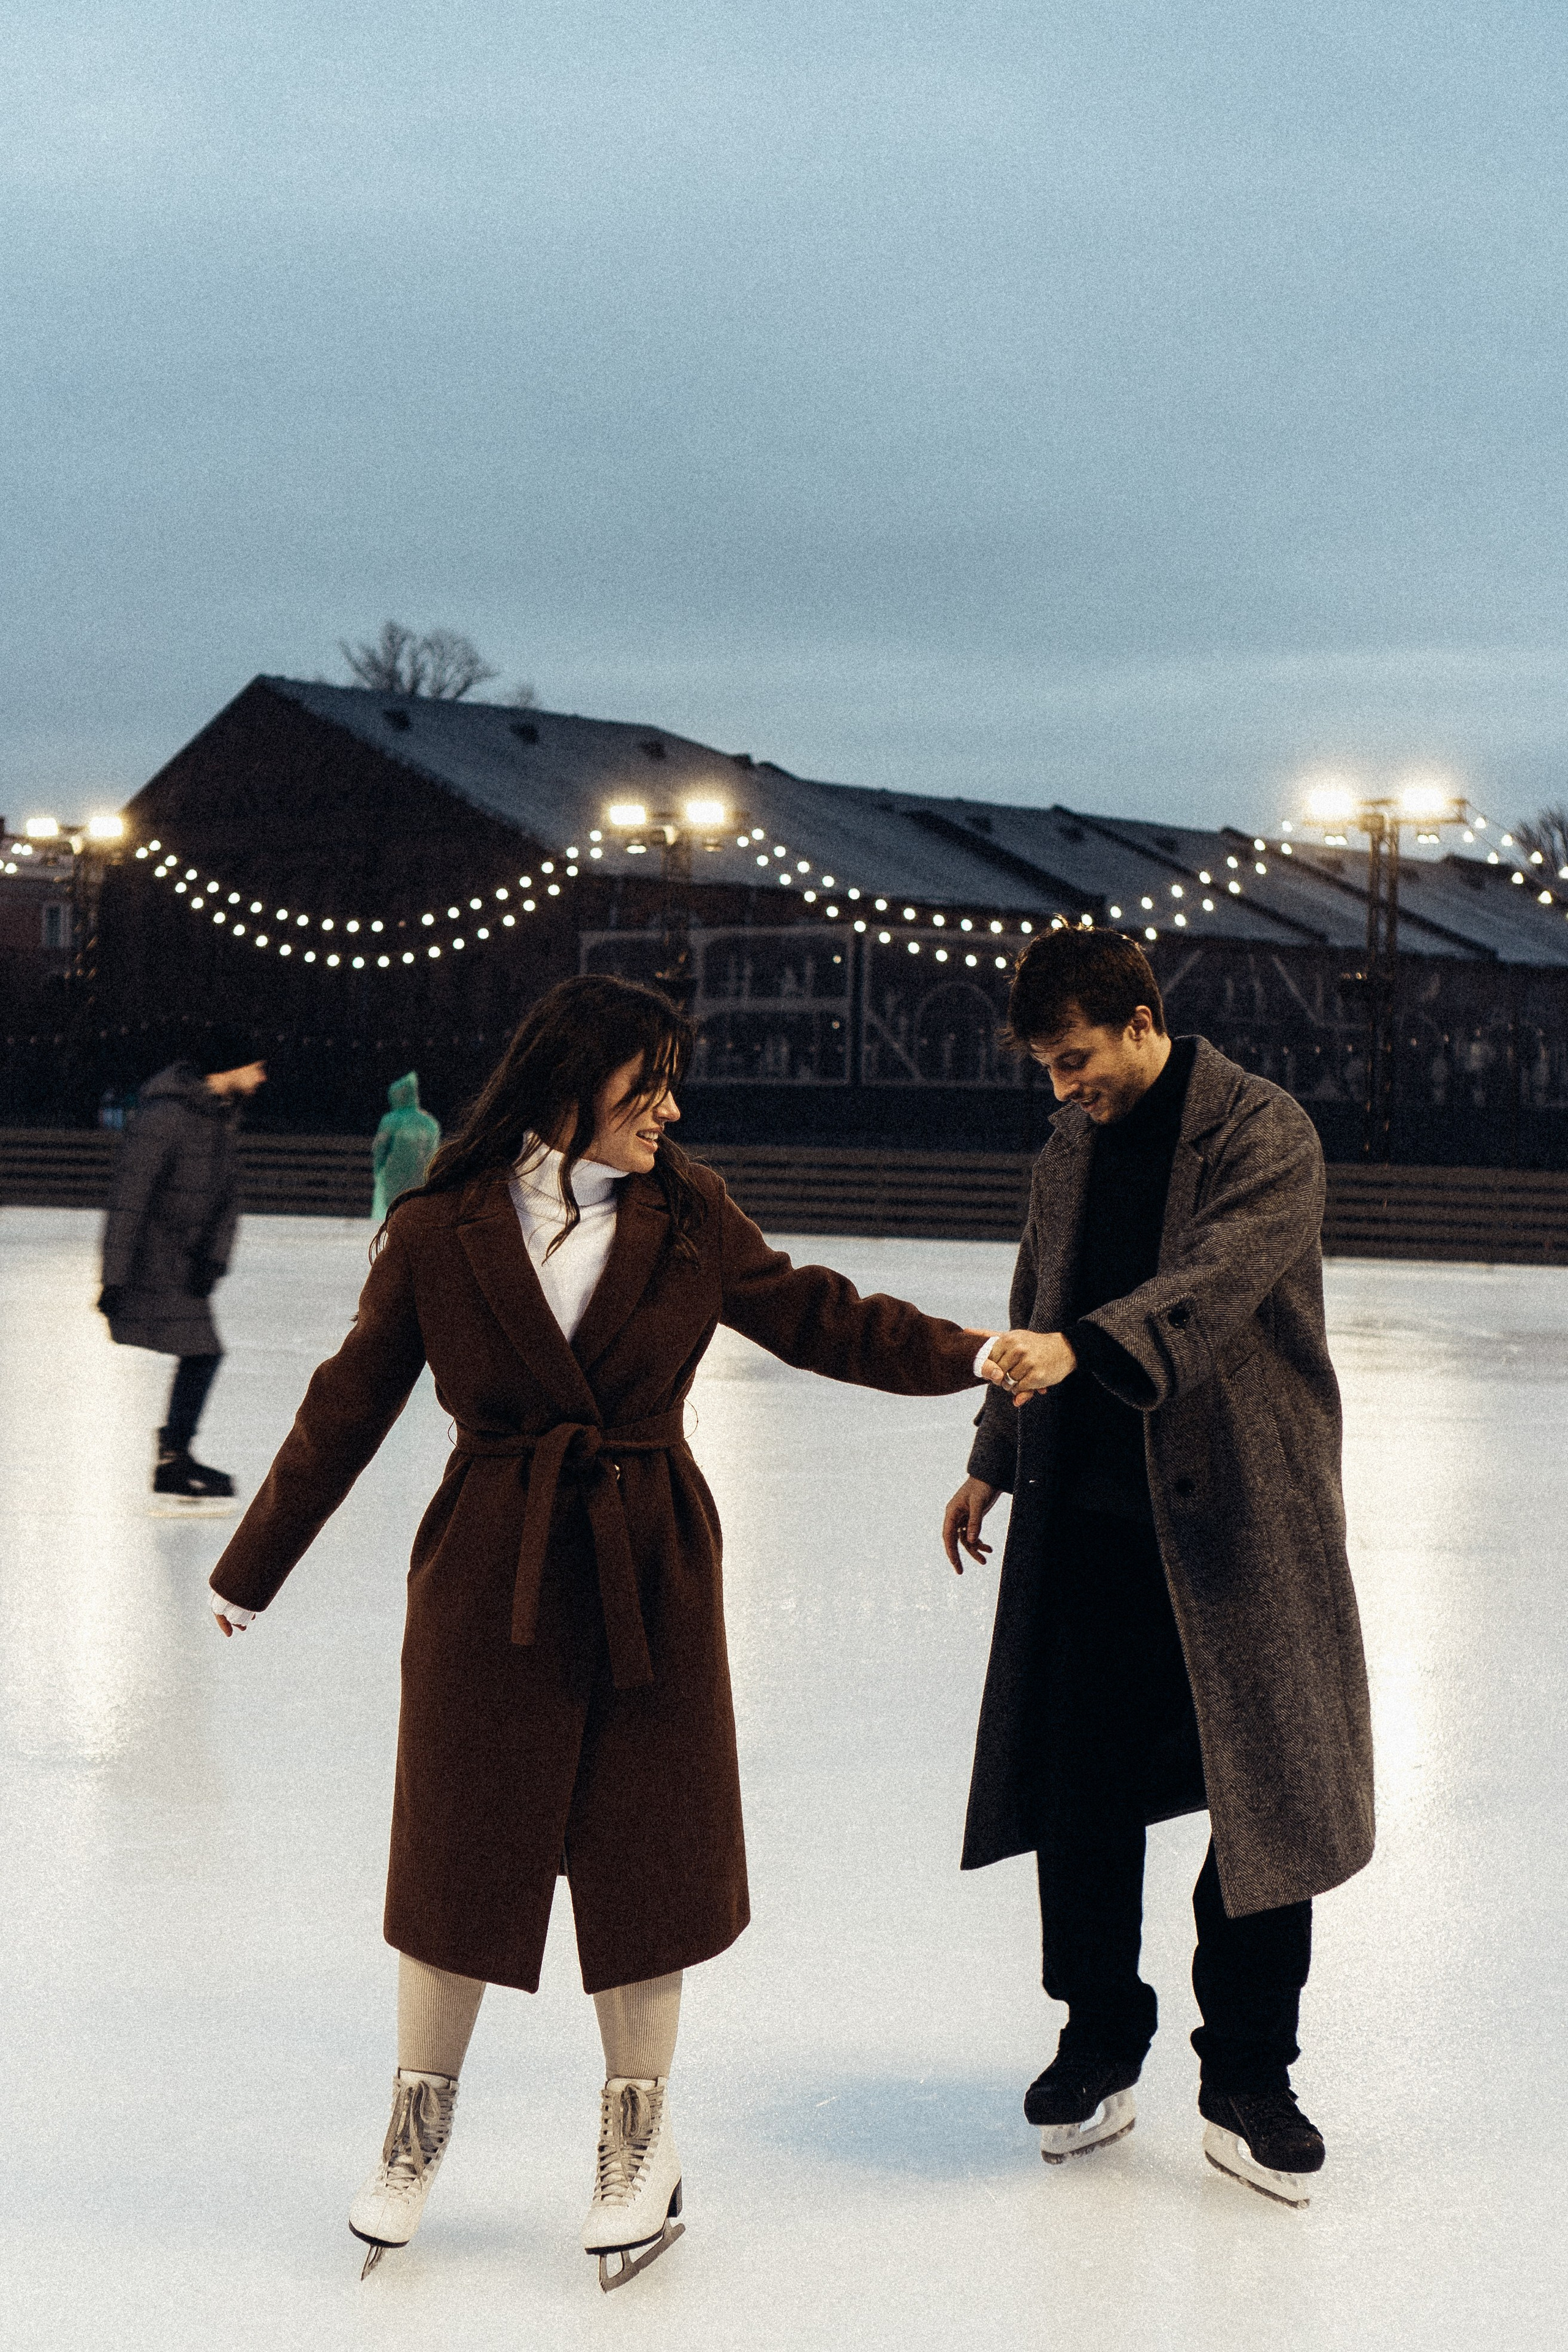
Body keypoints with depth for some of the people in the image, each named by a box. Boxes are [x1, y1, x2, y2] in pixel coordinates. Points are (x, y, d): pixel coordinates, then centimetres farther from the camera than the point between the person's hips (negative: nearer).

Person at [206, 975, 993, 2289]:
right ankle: (418, 2131, 28)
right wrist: (253, 1573, 7)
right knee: (458, 1846, 7)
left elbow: (811, 1316, 8)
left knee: (642, 1846, 8)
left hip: (650, 1573, 2)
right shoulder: (440, 1233, -6)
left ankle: (640, 2139, 26)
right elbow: (349, 1408, 1)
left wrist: (967, 1354, -4)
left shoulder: (687, 1214, 0)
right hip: (490, 1576, -1)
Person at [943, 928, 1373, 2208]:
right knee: (1081, 1789, 7)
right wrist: (995, 1464, 24)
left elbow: (1215, 1285, -26)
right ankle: (1101, 2045, 23)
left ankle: (1247, 2081, 14)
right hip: (1092, 1515, 6)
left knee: (1268, 1797, 1)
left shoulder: (1264, 1132, -9)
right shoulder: (1074, 1144, 12)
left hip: (1239, 1514, -5)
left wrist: (1081, 1347, -40)